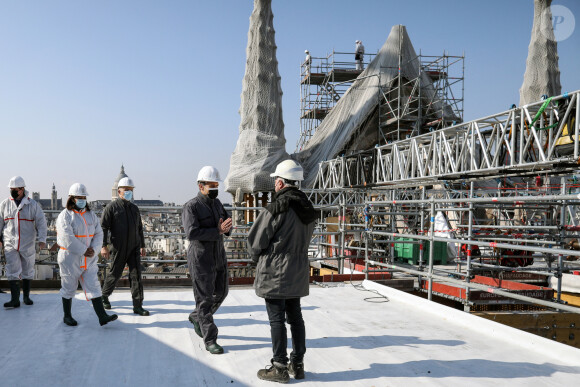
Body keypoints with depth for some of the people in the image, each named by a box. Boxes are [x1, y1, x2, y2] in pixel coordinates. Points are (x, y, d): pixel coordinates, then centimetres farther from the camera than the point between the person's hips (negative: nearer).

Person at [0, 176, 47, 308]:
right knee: (12, 271, -6)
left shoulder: (33, 204, -2)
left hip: (28, 244, 0)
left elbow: (41, 222, -4)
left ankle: (26, 296, 24)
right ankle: (15, 300, -3)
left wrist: (42, 239, -13)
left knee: (28, 271, 10)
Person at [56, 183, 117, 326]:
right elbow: (68, 238, -17)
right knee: (69, 288, 8)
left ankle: (102, 317, -4)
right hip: (70, 259, -5)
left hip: (89, 260, 5)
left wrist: (93, 249, -11)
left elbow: (99, 234, 6)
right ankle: (67, 316, 24)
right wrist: (83, 250, -17)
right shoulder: (65, 216, -8)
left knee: (93, 286, 0)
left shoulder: (91, 215, 11)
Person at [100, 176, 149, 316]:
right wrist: (104, 246, -16)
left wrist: (142, 245, 21)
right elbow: (103, 227, -8)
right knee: (115, 273, 8)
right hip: (118, 248, -4)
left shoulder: (134, 208, 15)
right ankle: (104, 296, 34)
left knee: (136, 274, -3)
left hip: (134, 247, 4)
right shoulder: (111, 207, -3)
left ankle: (138, 306, -2)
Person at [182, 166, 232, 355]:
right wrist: (217, 231, -24)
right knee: (205, 298, -2)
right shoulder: (191, 206, -13)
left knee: (221, 292, 16)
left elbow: (228, 222, 13)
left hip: (219, 256, 8)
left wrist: (226, 227, -11)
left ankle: (196, 318, 40)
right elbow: (192, 233, -23)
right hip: (200, 259, -8)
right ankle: (210, 340, 6)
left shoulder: (216, 203, 10)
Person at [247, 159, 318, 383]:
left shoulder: (277, 208, -18)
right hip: (298, 271, 8)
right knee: (295, 317, 14)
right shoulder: (307, 209, 6)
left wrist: (258, 258, 7)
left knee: (276, 319, 1)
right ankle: (297, 364, 22)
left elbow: (255, 241, -12)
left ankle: (280, 367, 9)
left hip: (275, 272, -7)